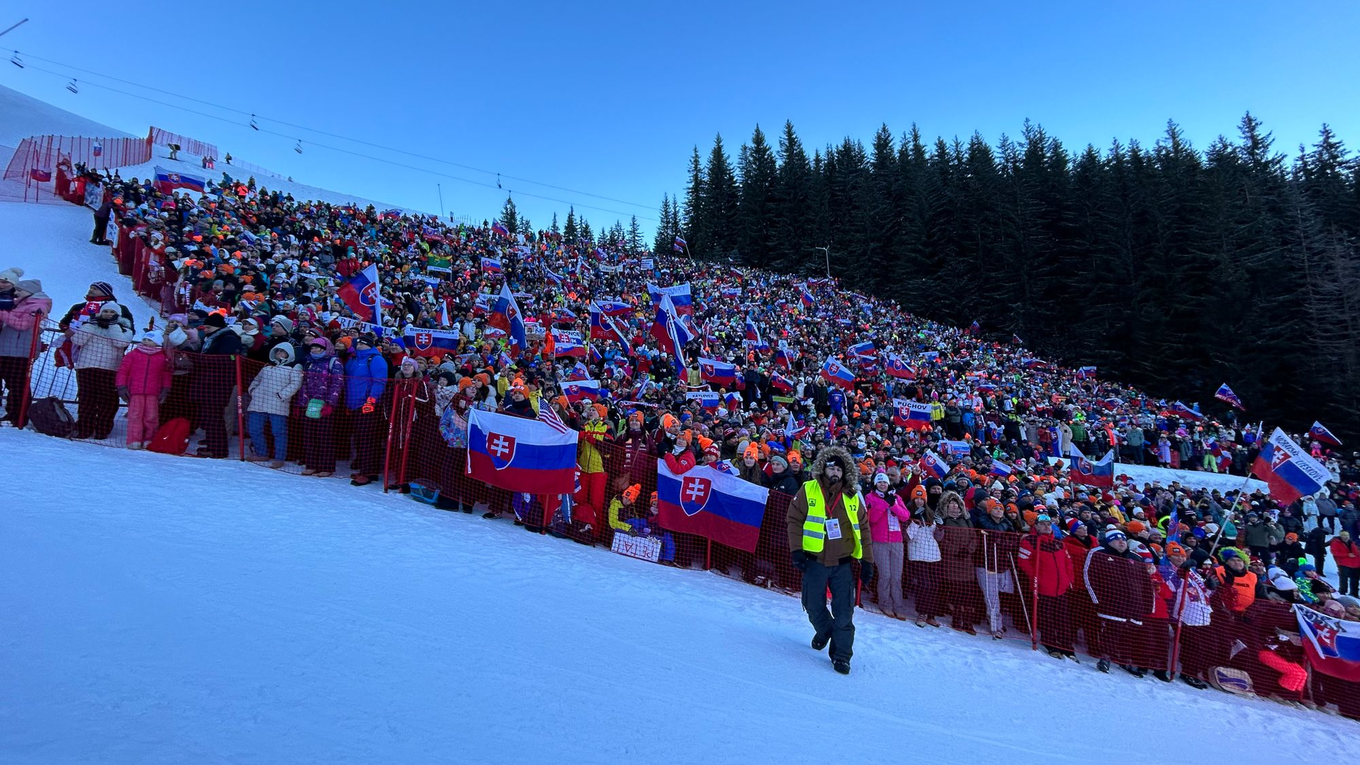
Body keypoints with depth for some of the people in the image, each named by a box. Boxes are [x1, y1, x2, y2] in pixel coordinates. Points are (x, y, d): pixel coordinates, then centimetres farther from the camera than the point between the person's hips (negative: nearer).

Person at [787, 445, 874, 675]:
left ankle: (841, 655, 13)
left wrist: (867, 560, 8)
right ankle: (824, 631, 42)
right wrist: (796, 550, -10)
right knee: (814, 607, 11)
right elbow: (794, 520, -2)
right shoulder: (808, 491, -3)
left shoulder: (852, 497, 5)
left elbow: (863, 529, 10)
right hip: (814, 561, -1)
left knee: (844, 612, -2)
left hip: (843, 564, 1)